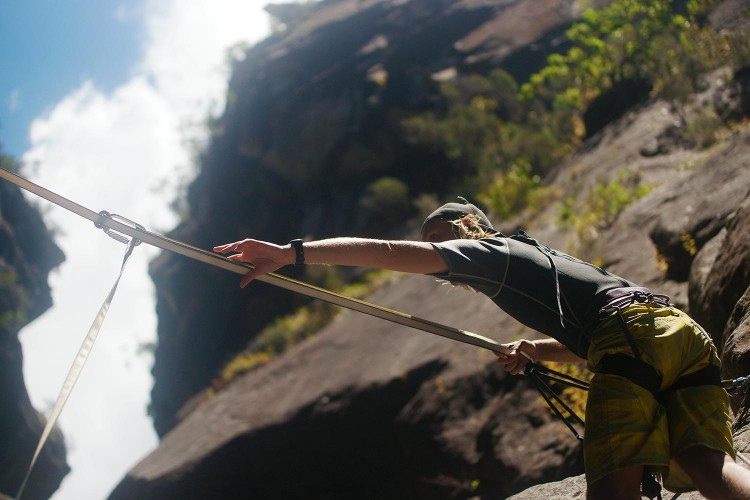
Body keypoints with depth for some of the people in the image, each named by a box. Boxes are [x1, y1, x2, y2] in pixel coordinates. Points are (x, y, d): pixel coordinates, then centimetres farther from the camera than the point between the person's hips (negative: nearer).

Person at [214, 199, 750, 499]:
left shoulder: (487, 250, 14)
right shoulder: (544, 259, 40)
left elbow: (388, 251, 4)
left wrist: (292, 253, 1)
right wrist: (536, 350, 32)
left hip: (633, 332, -8)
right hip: (689, 331, 8)